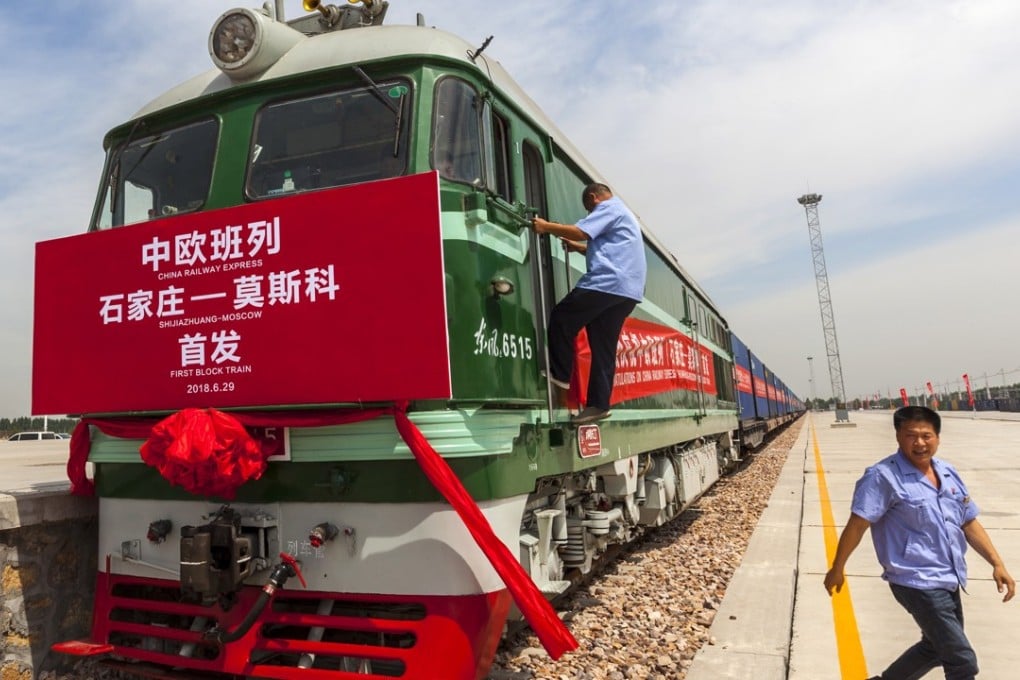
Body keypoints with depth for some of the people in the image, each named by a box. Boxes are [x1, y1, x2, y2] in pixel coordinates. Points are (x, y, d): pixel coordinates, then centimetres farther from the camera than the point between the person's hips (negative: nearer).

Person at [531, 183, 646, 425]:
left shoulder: (609, 208, 0)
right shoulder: (623, 213, 32)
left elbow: (580, 231, -14)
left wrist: (547, 227, -5)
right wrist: (577, 247, 32)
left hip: (607, 282, -10)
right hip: (627, 289, 10)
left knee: (561, 318, 0)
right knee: (604, 348, 6)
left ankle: (559, 375, 1)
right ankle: (598, 404, 3)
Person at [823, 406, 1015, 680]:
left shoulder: (948, 473, 7)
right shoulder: (883, 476, -17)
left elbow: (969, 523, 15)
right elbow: (857, 524, -16)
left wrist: (997, 563, 9)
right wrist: (837, 569, -12)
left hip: (949, 581, 8)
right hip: (917, 583, -8)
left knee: (936, 647, 23)